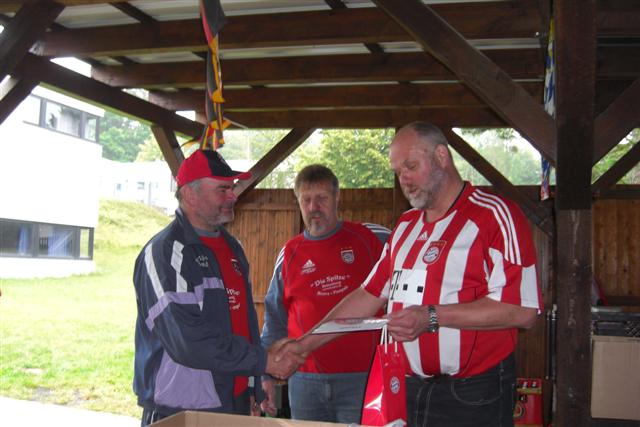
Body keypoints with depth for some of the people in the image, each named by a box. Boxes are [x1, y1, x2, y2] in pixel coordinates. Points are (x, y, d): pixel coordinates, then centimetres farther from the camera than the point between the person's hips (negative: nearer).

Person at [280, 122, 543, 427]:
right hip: (410, 389, 7)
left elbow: (522, 310, -19)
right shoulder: (406, 225, 14)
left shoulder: (494, 214, -11)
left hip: (473, 398, -6)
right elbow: (371, 294, 14)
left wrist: (432, 317, -23)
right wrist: (305, 344, 8)